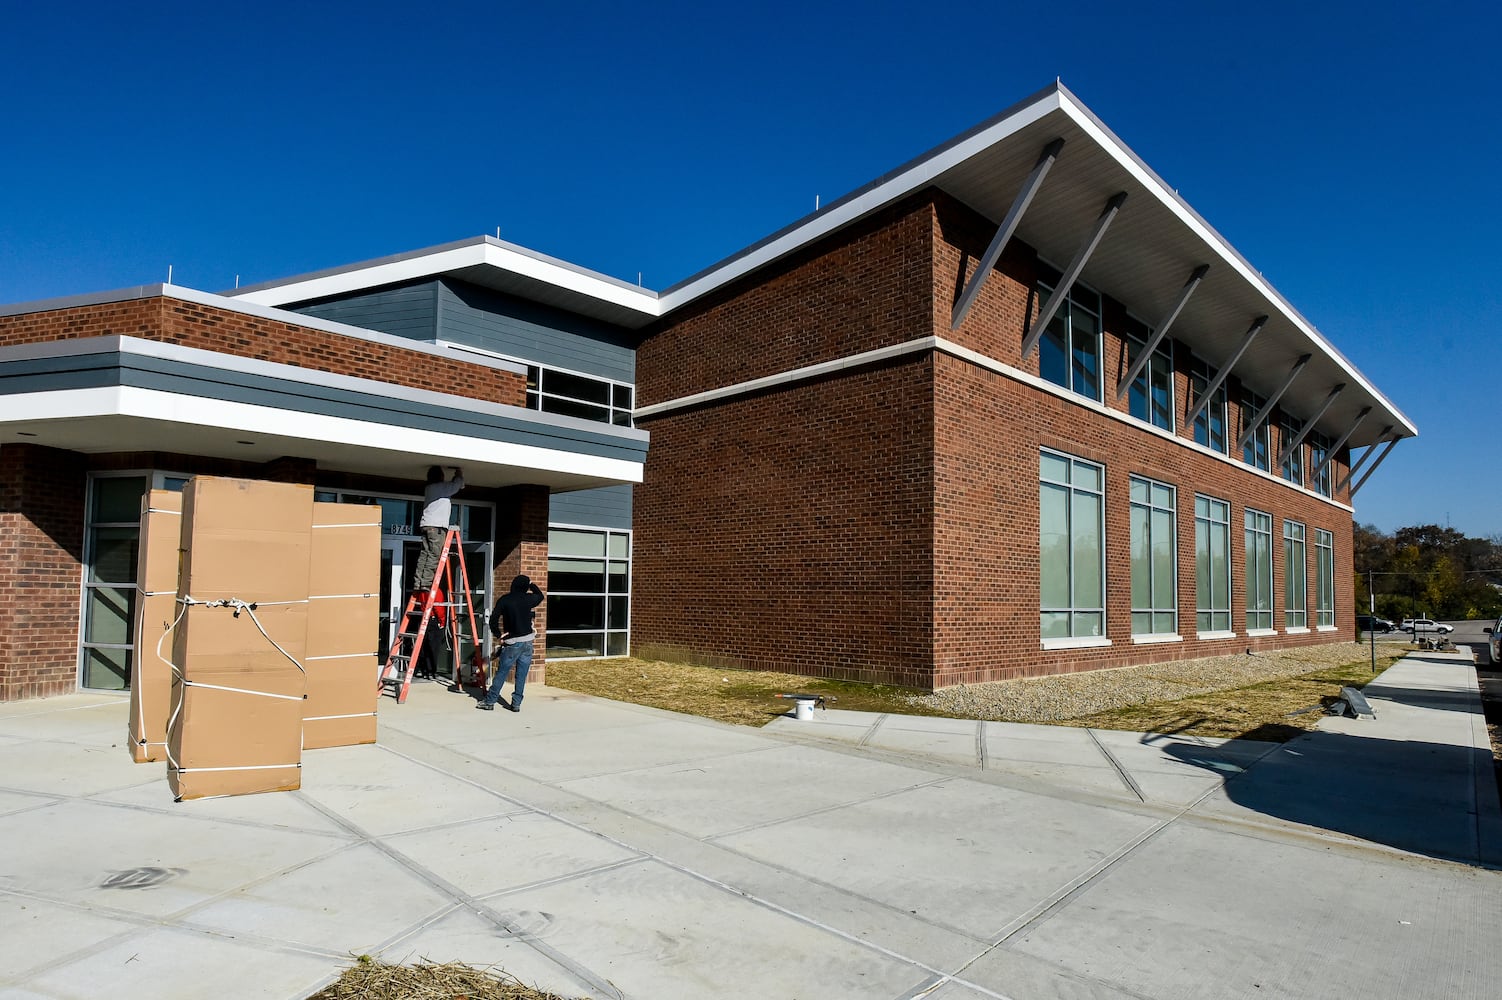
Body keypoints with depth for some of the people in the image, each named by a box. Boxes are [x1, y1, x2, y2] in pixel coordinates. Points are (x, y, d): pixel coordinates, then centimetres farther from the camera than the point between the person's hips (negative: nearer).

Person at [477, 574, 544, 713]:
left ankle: (490, 701, 8)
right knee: (521, 675, 6)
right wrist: (532, 584, 29)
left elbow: (493, 619, -10)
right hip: (527, 642, 2)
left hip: (512, 643, -2)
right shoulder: (528, 599, 1)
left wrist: (498, 635, 0)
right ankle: (516, 703, 9)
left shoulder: (504, 600, -5)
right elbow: (540, 596, 24)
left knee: (501, 673, 5)